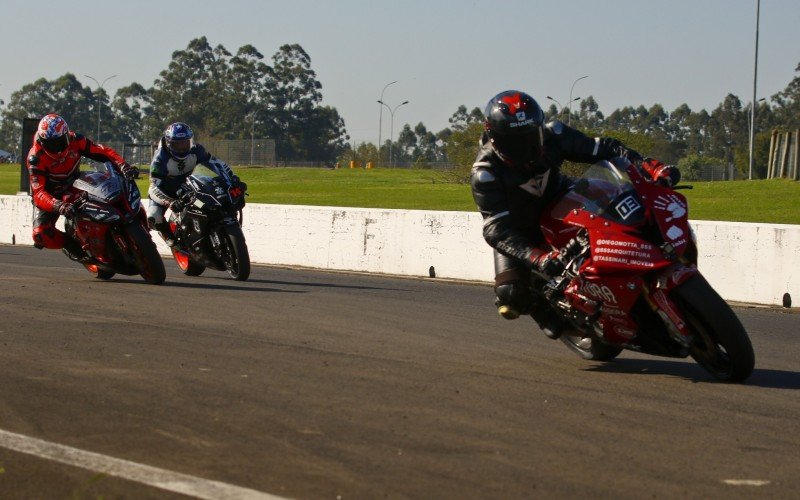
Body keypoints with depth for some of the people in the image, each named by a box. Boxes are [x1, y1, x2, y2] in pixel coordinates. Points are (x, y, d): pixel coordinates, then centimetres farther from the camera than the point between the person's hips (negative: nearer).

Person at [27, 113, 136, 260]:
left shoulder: (75, 141, -21)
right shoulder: (35, 158, -31)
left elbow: (104, 151, -18)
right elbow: (38, 193, -39)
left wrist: (123, 165, -39)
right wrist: (59, 206, -58)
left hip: (75, 186, 4)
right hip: (49, 197, -4)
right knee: (40, 233, -27)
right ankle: (70, 244, -3)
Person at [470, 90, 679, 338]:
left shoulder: (552, 135, -21)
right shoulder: (485, 173, -32)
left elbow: (602, 149, -17)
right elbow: (496, 229, -38)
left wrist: (650, 166, -33)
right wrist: (537, 258, -55)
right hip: (520, 231, -3)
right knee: (510, 294, -24)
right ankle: (541, 307, 9)